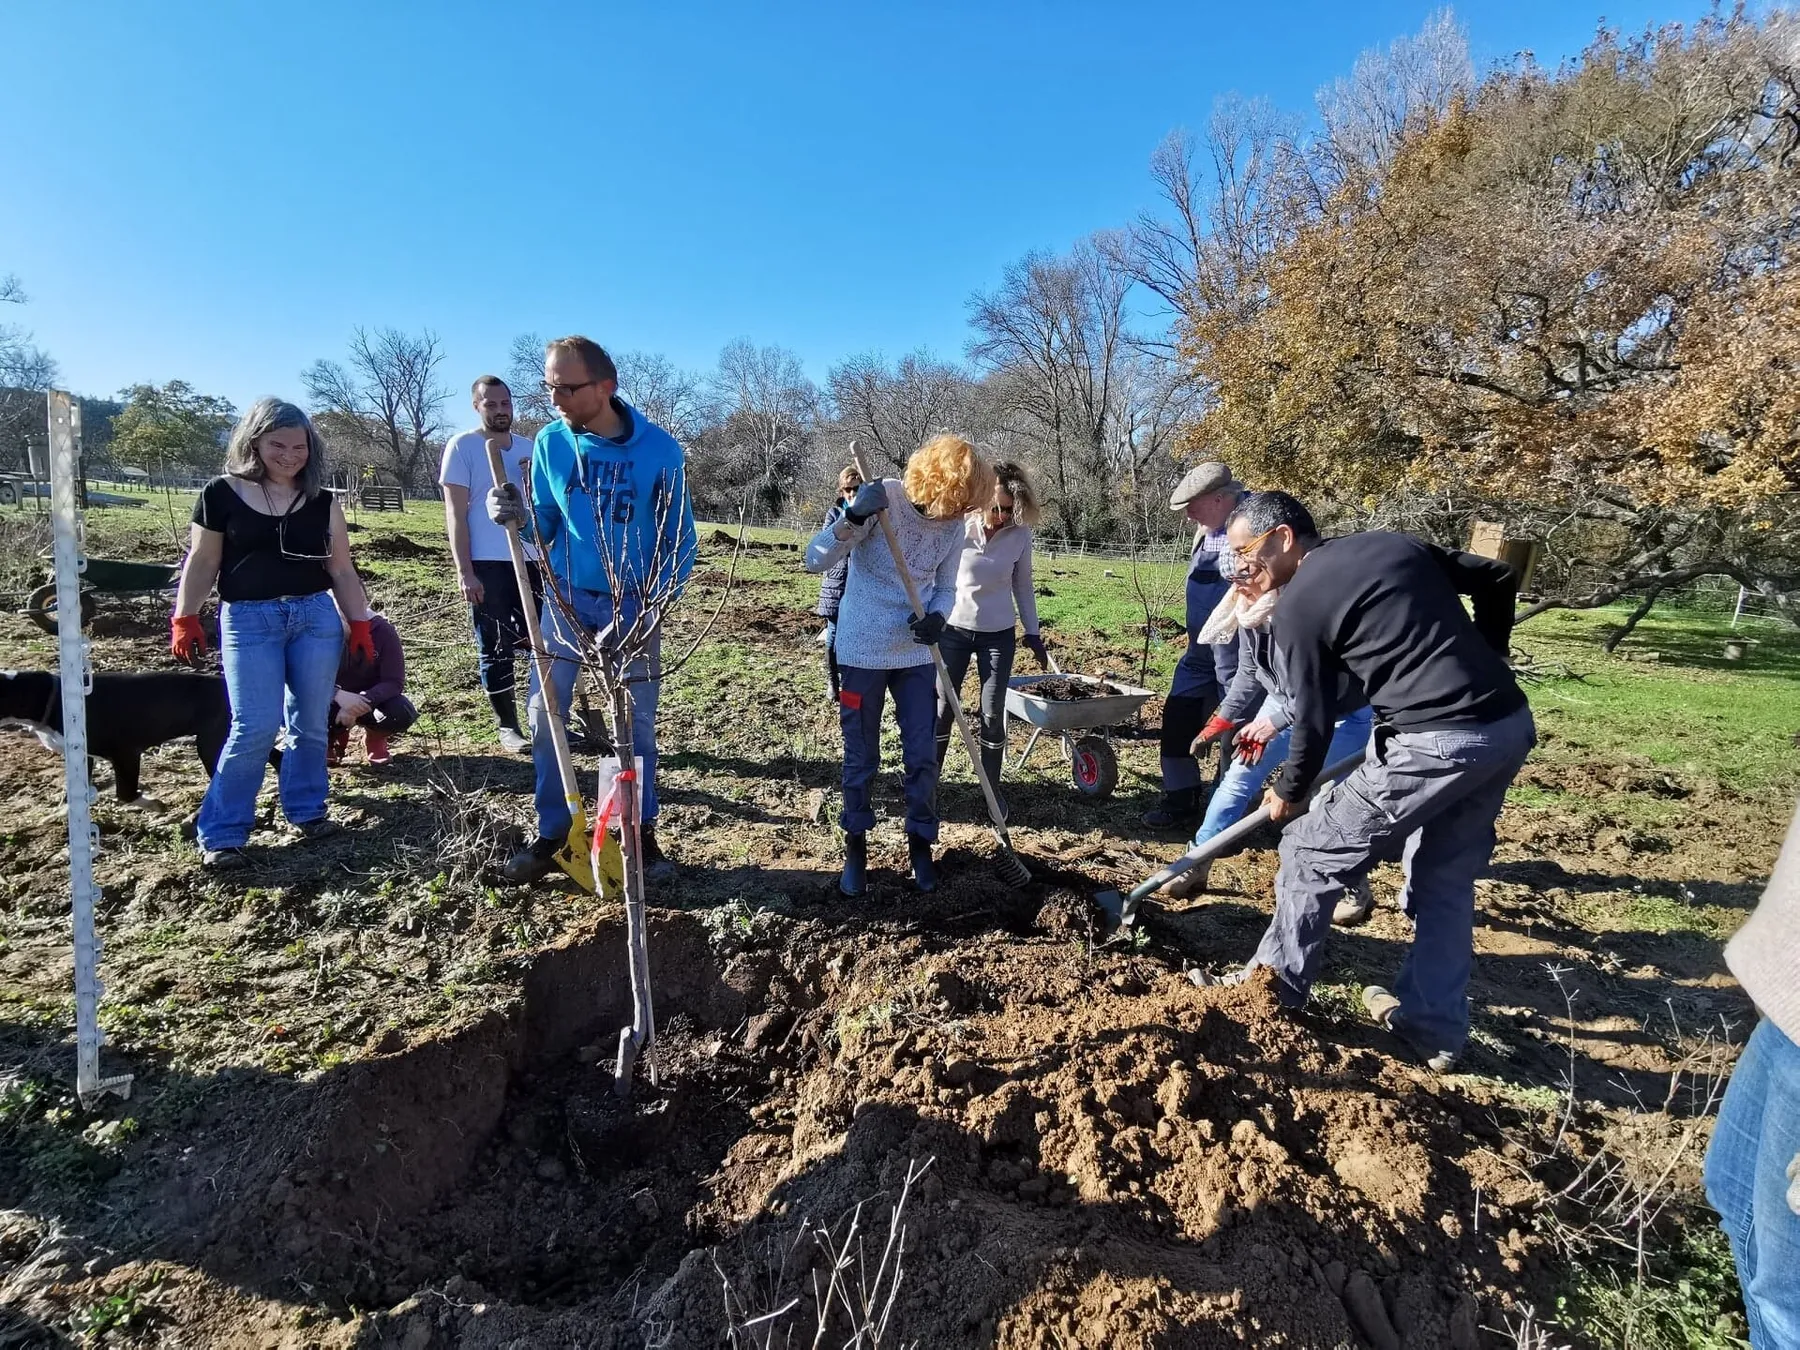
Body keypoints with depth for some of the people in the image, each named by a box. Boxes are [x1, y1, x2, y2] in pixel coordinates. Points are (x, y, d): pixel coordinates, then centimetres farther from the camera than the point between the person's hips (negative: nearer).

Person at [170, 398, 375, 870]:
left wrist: (360, 623, 7)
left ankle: (307, 811, 23)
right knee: (255, 728, -8)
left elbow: (342, 570, 11)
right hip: (248, 619, -3)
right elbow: (202, 563, 4)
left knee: (311, 723, 7)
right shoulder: (222, 494, 1)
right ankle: (220, 834, 4)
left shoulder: (322, 502, 7)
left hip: (316, 616, 3)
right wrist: (184, 619, -3)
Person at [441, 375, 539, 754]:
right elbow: (456, 513, -6)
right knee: (496, 650, 3)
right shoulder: (462, 446, -1)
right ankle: (507, 726, 12)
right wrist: (464, 571, -12)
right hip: (487, 565, -4)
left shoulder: (530, 448, 12)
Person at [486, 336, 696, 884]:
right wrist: (519, 518, -19)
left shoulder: (659, 449, -13)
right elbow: (546, 527, 5)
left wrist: (647, 613, -17)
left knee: (637, 722, 5)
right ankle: (552, 835, 17)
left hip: (635, 603, -2)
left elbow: (681, 541, -9)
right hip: (567, 597, 2)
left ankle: (642, 834, 21)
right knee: (544, 714, 2)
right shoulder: (550, 442, -5)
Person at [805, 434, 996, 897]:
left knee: (923, 756, 7)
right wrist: (855, 517, -35)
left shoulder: (954, 524, -3)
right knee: (861, 758, 7)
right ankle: (855, 846, 25)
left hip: (917, 655, 3)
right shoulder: (881, 499, -16)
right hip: (863, 652, -3)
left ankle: (921, 844, 24)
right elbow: (816, 560, -19)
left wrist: (938, 618, -16)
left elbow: (945, 587, 7)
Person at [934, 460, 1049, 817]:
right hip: (952, 629, -1)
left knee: (992, 714, 4)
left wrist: (1033, 634, 7)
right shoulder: (957, 527, -14)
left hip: (998, 634, 1)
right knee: (942, 708, 6)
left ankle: (993, 790, 18)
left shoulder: (1020, 536, -8)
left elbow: (1023, 586, 5)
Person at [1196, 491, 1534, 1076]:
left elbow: (1314, 720, -1)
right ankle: (1434, 1028, 31)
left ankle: (1275, 990, 23)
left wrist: (1289, 792, 16)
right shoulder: (1395, 543, 16)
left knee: (1312, 853, 8)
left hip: (1434, 744, -8)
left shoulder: (1298, 604, -5)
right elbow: (1498, 580, 21)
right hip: (1512, 723, 8)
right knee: (1446, 878, 22)